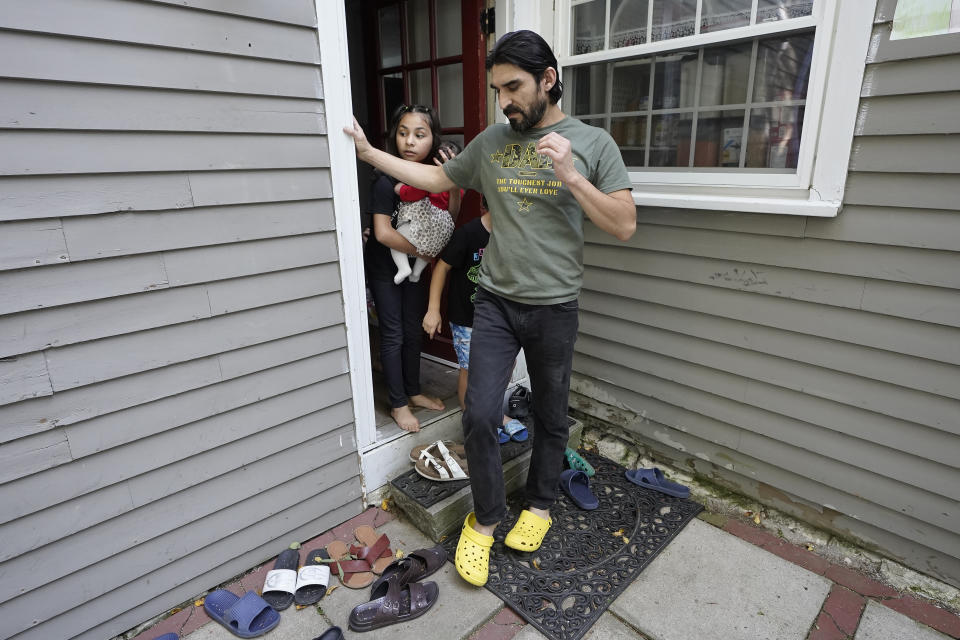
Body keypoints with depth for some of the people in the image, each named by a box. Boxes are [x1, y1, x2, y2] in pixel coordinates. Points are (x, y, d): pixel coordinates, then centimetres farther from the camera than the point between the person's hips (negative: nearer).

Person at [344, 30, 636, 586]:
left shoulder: (593, 143, -3)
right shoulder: (491, 141, 6)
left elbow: (625, 226, -9)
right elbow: (437, 179, 18)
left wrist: (569, 175, -20)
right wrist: (369, 152, 15)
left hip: (554, 307, -1)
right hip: (495, 301, 2)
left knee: (550, 415, 13)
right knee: (480, 415, -3)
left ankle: (540, 505, 38)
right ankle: (485, 518, 21)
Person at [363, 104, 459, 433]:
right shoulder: (388, 179, -22)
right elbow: (383, 232, -23)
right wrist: (422, 251, -16)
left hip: (415, 264, 6)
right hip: (384, 266, -5)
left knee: (413, 331, 16)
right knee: (393, 334, 3)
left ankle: (413, 391, 34)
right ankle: (398, 403, 19)